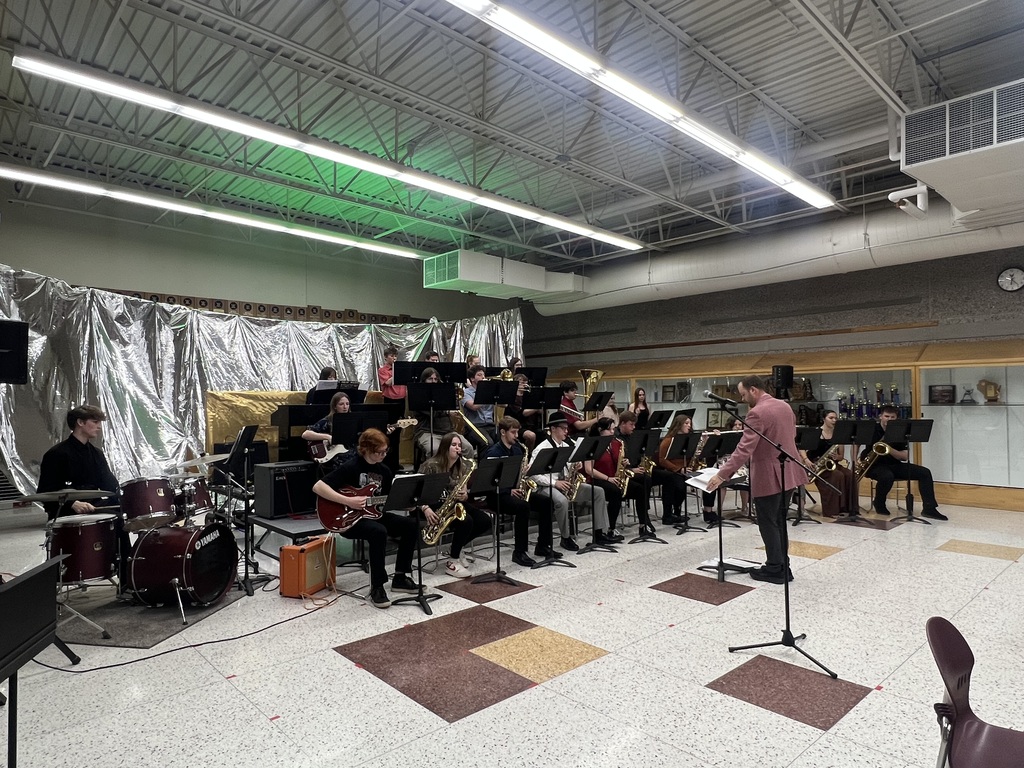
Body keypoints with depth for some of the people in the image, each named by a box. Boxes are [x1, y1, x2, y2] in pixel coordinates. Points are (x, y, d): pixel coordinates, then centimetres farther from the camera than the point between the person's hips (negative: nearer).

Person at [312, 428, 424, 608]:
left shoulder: (384, 470, 7)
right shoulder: (351, 467, -16)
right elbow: (318, 487, -24)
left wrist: (424, 507, -5)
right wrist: (348, 501, -29)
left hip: (373, 514, 7)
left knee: (411, 524, -11)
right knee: (379, 532, -36)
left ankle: (400, 577, 1)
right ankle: (377, 587, -21)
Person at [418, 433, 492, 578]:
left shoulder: (461, 467, 6)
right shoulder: (431, 466, -14)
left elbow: (464, 493, 5)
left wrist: (463, 496, -20)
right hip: (434, 505, -7)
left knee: (485, 521, -10)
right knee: (466, 521, -31)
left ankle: (457, 548, 10)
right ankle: (452, 562, -14)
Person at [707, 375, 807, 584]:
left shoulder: (757, 413, -21)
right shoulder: (785, 406, 8)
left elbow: (744, 449, -26)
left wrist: (722, 475, -26)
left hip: (769, 477, -9)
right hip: (788, 473, 9)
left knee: (768, 523, 4)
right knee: (779, 521, 17)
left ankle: (775, 570, 12)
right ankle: (783, 567, 24)